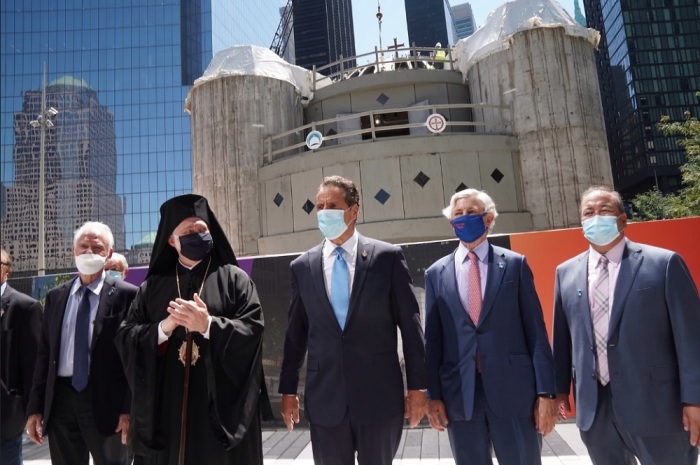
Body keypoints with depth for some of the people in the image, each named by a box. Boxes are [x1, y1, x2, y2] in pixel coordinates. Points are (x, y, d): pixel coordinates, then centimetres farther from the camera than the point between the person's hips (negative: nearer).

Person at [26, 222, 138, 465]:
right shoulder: (55, 296, 9)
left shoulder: (126, 295, -7)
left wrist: (130, 408, -12)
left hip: (106, 401, -4)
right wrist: (35, 407, 7)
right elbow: (44, 354, 10)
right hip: (61, 400, 4)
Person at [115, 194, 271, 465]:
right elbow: (126, 337, 5)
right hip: (165, 405, 3)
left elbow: (253, 329, -8)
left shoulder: (234, 278, 2)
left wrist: (209, 325, -19)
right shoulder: (153, 285, 11)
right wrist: (164, 328, -12)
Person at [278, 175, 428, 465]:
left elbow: (410, 323, -2)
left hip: (379, 395, -2)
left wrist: (417, 385, -3)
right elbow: (296, 332, 8)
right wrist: (288, 389, 9)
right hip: (324, 398, 2)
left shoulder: (387, 257, -3)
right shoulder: (302, 267, 4)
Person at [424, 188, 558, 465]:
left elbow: (536, 330, 1)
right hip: (459, 393, 2)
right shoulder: (436, 273, 7)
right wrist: (433, 394, 2)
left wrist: (546, 391, -4)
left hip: (514, 390, -1)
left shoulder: (515, 264, 4)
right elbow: (433, 338, 7)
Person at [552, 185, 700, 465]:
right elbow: (563, 335, 9)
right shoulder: (566, 273, 6)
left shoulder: (664, 263, -5)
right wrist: (560, 386, 9)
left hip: (655, 405, -3)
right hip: (593, 407, 4)